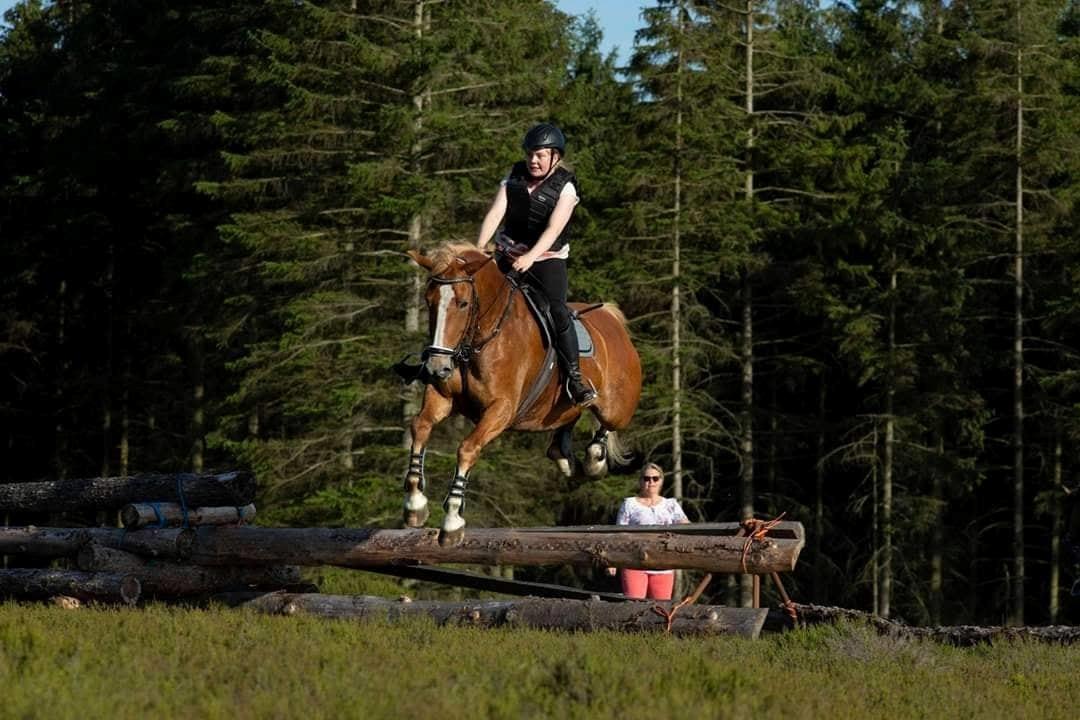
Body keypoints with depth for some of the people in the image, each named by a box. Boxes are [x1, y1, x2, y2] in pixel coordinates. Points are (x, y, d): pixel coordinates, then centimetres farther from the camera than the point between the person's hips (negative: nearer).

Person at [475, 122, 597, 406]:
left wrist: (530, 258, -36)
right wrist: (479, 248, -20)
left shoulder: (565, 188, -9)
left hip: (548, 258, -4)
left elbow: (553, 229, -22)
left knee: (557, 311, -21)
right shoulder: (515, 176, 3)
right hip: (509, 253, 4)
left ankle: (575, 377, -16)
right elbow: (495, 213, -6)